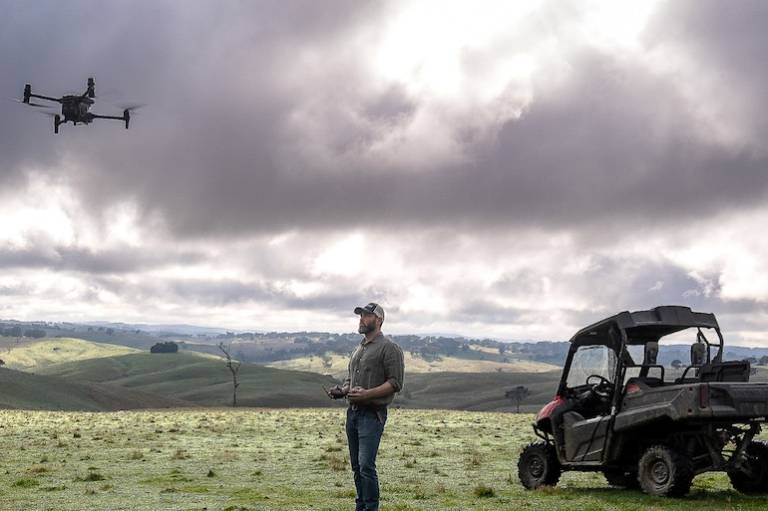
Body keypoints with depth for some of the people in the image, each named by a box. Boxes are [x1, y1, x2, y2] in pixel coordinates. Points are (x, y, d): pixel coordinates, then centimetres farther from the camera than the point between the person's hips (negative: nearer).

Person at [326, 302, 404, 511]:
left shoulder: (388, 348, -6)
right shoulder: (359, 349, 19)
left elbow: (395, 383, -13)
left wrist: (367, 394, -22)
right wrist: (341, 390, 7)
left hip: (372, 414, -8)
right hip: (352, 413, 8)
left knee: (366, 465, -15)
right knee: (356, 466, 11)